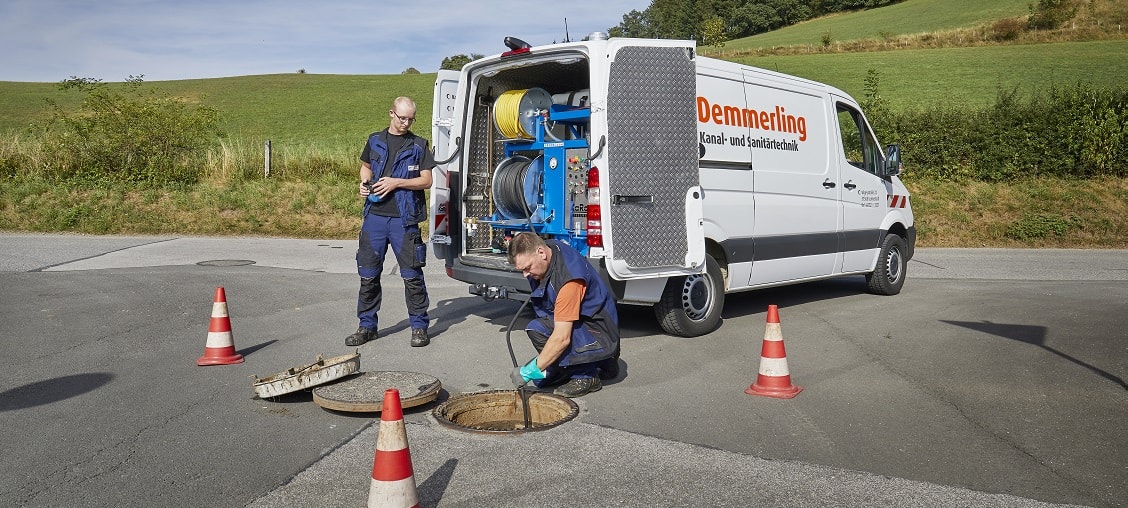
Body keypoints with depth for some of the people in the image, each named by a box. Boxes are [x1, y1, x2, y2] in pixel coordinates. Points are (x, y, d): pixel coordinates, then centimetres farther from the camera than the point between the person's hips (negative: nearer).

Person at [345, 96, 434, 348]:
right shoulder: (375, 141, 12)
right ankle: (367, 326, 20)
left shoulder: (418, 145, 3)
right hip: (375, 216, 3)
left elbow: (426, 180, -1)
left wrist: (397, 182, -13)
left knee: (412, 275, -1)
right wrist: (364, 182, 4)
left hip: (403, 219, -3)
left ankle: (419, 327, 10)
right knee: (368, 275, 8)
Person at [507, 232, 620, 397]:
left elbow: (562, 338, -35)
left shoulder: (568, 278, -33)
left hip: (601, 338, -10)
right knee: (540, 380, 5)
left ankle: (586, 376, -13)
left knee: (537, 329, -28)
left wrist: (531, 370, -28)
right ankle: (601, 364, 16)